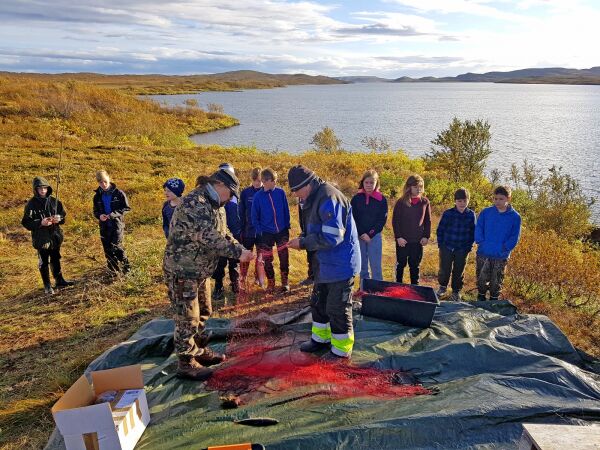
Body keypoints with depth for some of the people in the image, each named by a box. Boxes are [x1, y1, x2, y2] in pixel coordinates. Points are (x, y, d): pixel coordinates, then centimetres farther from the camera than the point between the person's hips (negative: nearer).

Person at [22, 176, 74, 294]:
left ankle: (59, 280, 32)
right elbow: (26, 222, -9)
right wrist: (40, 223, -24)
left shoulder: (54, 201, 1)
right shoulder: (31, 204, -10)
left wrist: (59, 218, -12)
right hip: (41, 238, -3)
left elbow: (63, 214, 10)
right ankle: (47, 285, 19)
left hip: (55, 236, 4)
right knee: (43, 262, 7)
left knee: (56, 259, 18)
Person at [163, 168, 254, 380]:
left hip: (200, 270, 10)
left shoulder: (209, 205, 11)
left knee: (203, 313, 20)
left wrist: (241, 249, -2)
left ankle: (198, 351, 37)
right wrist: (237, 253, -24)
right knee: (187, 318, 0)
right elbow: (210, 238, -30)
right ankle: (185, 363, 15)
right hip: (183, 270, -10)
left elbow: (221, 233, 12)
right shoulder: (194, 203, -23)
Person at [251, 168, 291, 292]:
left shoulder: (281, 192, -7)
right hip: (266, 233, 0)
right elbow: (254, 216, -1)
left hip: (282, 231, 0)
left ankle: (285, 281, 22)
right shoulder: (258, 196, -9)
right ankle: (270, 282, 27)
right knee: (267, 260, 10)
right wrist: (259, 231, -5)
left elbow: (286, 211, 1)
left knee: (284, 257, 5)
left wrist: (287, 226, 1)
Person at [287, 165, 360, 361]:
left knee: (338, 308, 2)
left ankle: (342, 349, 20)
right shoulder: (315, 198, 8)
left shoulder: (328, 199, -24)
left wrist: (303, 243, -18)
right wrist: (302, 239, 0)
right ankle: (321, 338, 39)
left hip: (340, 264, -10)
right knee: (318, 302, 21)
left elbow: (331, 237, -28)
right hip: (326, 263, 10)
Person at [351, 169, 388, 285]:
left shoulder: (381, 199, 0)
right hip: (359, 236, 1)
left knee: (376, 265, 0)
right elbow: (352, 218, 0)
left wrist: (370, 234, -11)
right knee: (362, 265, 10)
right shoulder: (356, 198, 2)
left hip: (375, 236, -1)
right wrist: (362, 234, -10)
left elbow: (382, 220, -3)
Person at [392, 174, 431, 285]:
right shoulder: (401, 202, -7)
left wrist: (426, 236, -1)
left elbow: (428, 221, 7)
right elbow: (395, 220, -5)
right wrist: (398, 237, -11)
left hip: (418, 241, 2)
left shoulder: (425, 202, 1)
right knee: (401, 264, 10)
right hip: (402, 240, -2)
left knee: (415, 265, 12)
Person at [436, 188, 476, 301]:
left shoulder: (471, 215, -2)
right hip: (447, 247, -1)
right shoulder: (448, 213, -7)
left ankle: (456, 292, 28)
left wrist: (468, 247, -1)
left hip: (462, 250, 1)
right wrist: (440, 245, -3)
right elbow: (440, 230, 0)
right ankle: (442, 286, 30)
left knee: (459, 272, 10)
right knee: (444, 270, 4)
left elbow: (472, 232, 5)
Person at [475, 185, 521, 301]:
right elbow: (478, 229, 3)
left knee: (496, 282, 10)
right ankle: (481, 299, 27)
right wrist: (481, 242, -10)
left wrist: (504, 249, -12)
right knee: (482, 279, 9)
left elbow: (514, 237, -1)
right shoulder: (486, 212, 1)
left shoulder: (515, 217, -2)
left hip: (501, 257, -1)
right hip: (483, 254, 1)